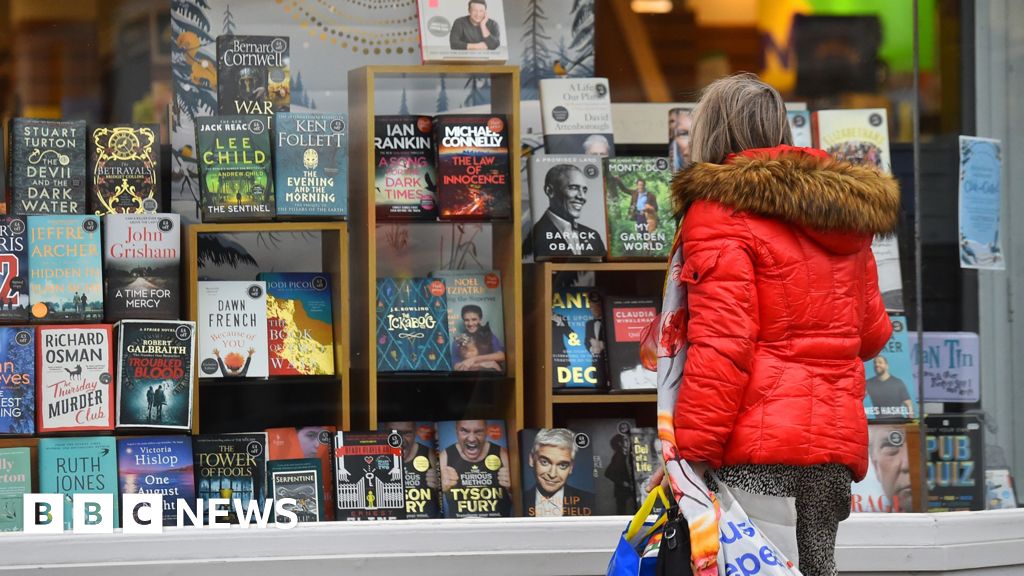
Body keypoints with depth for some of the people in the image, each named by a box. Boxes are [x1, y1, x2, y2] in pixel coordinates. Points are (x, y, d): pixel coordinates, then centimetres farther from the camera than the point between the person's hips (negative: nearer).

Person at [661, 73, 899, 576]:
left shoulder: (721, 211, -7)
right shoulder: (846, 217, 15)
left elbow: (720, 345, -15)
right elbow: (872, 333, 23)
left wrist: (689, 454, -15)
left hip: (758, 449, -7)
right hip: (836, 442, 7)